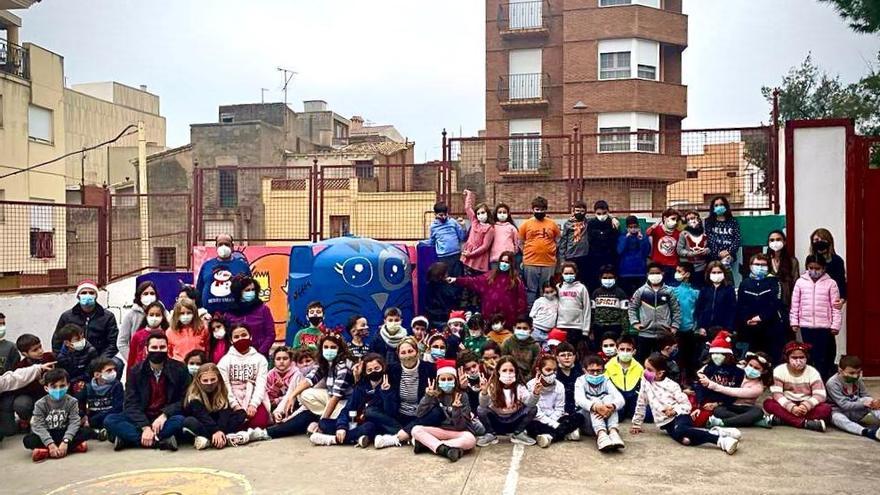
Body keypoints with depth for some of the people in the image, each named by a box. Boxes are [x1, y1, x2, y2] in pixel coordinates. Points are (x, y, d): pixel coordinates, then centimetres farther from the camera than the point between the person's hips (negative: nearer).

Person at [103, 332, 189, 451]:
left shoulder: (179, 369, -3)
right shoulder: (136, 372, 0)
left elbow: (185, 401, -4)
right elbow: (131, 404, -7)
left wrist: (164, 415, -22)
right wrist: (145, 427, -23)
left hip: (166, 419, -2)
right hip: (141, 419, 2)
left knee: (180, 420, -34)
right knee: (109, 420, -22)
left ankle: (128, 438, -24)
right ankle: (160, 441, -31)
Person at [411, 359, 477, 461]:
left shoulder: (462, 396, -6)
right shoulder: (434, 395, 2)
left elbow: (460, 426, -12)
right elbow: (419, 415, -8)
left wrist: (456, 408, -29)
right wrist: (427, 396, -19)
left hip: (457, 433, -2)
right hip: (438, 431, 2)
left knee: (470, 440, -35)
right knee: (416, 430, -21)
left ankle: (427, 444, -33)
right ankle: (445, 449, -36)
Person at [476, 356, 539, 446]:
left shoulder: (519, 387, -11)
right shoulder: (493, 386, -15)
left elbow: (530, 403, -24)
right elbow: (483, 405, -29)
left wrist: (535, 394, -45)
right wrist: (484, 392, -50)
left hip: (514, 422, 1)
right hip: (496, 421, -1)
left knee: (533, 409, -20)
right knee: (481, 410, -27)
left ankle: (518, 434, 0)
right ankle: (491, 435, -1)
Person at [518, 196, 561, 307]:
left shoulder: (552, 224, 5)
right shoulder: (526, 224, 3)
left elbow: (558, 241, 13)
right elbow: (520, 242, 7)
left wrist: (552, 252, 3)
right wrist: (526, 254, 1)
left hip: (549, 263, 1)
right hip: (530, 264, -1)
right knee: (531, 290, 6)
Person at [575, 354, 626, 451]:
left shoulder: (606, 381, 0)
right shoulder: (581, 381, -6)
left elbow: (621, 400, -16)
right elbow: (579, 399, -28)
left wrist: (612, 407, -42)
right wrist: (595, 407, -49)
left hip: (605, 420, 2)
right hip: (586, 421, -2)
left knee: (609, 398, -22)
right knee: (595, 401, -29)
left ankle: (613, 432, -42)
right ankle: (601, 435, -52)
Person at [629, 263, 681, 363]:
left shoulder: (668, 291, 3)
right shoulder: (641, 291, 2)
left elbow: (676, 310, 8)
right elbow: (632, 307, 8)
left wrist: (675, 326, 1)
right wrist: (635, 322, -2)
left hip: (664, 334, 0)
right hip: (645, 333, 0)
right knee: (640, 360, 6)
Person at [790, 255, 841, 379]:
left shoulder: (830, 283, -2)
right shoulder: (800, 282, 2)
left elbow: (835, 306, -1)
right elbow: (795, 304, 7)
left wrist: (835, 325, -4)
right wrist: (794, 322, 4)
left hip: (824, 326, -2)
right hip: (806, 326, 2)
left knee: (822, 357, 2)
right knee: (809, 355, 11)